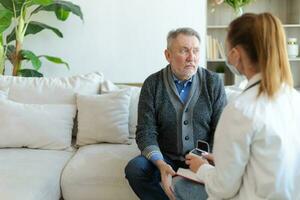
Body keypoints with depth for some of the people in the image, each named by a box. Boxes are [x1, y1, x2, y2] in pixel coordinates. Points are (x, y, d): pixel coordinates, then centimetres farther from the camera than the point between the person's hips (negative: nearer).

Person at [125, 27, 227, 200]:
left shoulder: (214, 82, -2)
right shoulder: (152, 84, -3)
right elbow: (146, 132, -7)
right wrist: (161, 164, -24)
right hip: (165, 158, 0)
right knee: (134, 168, -26)